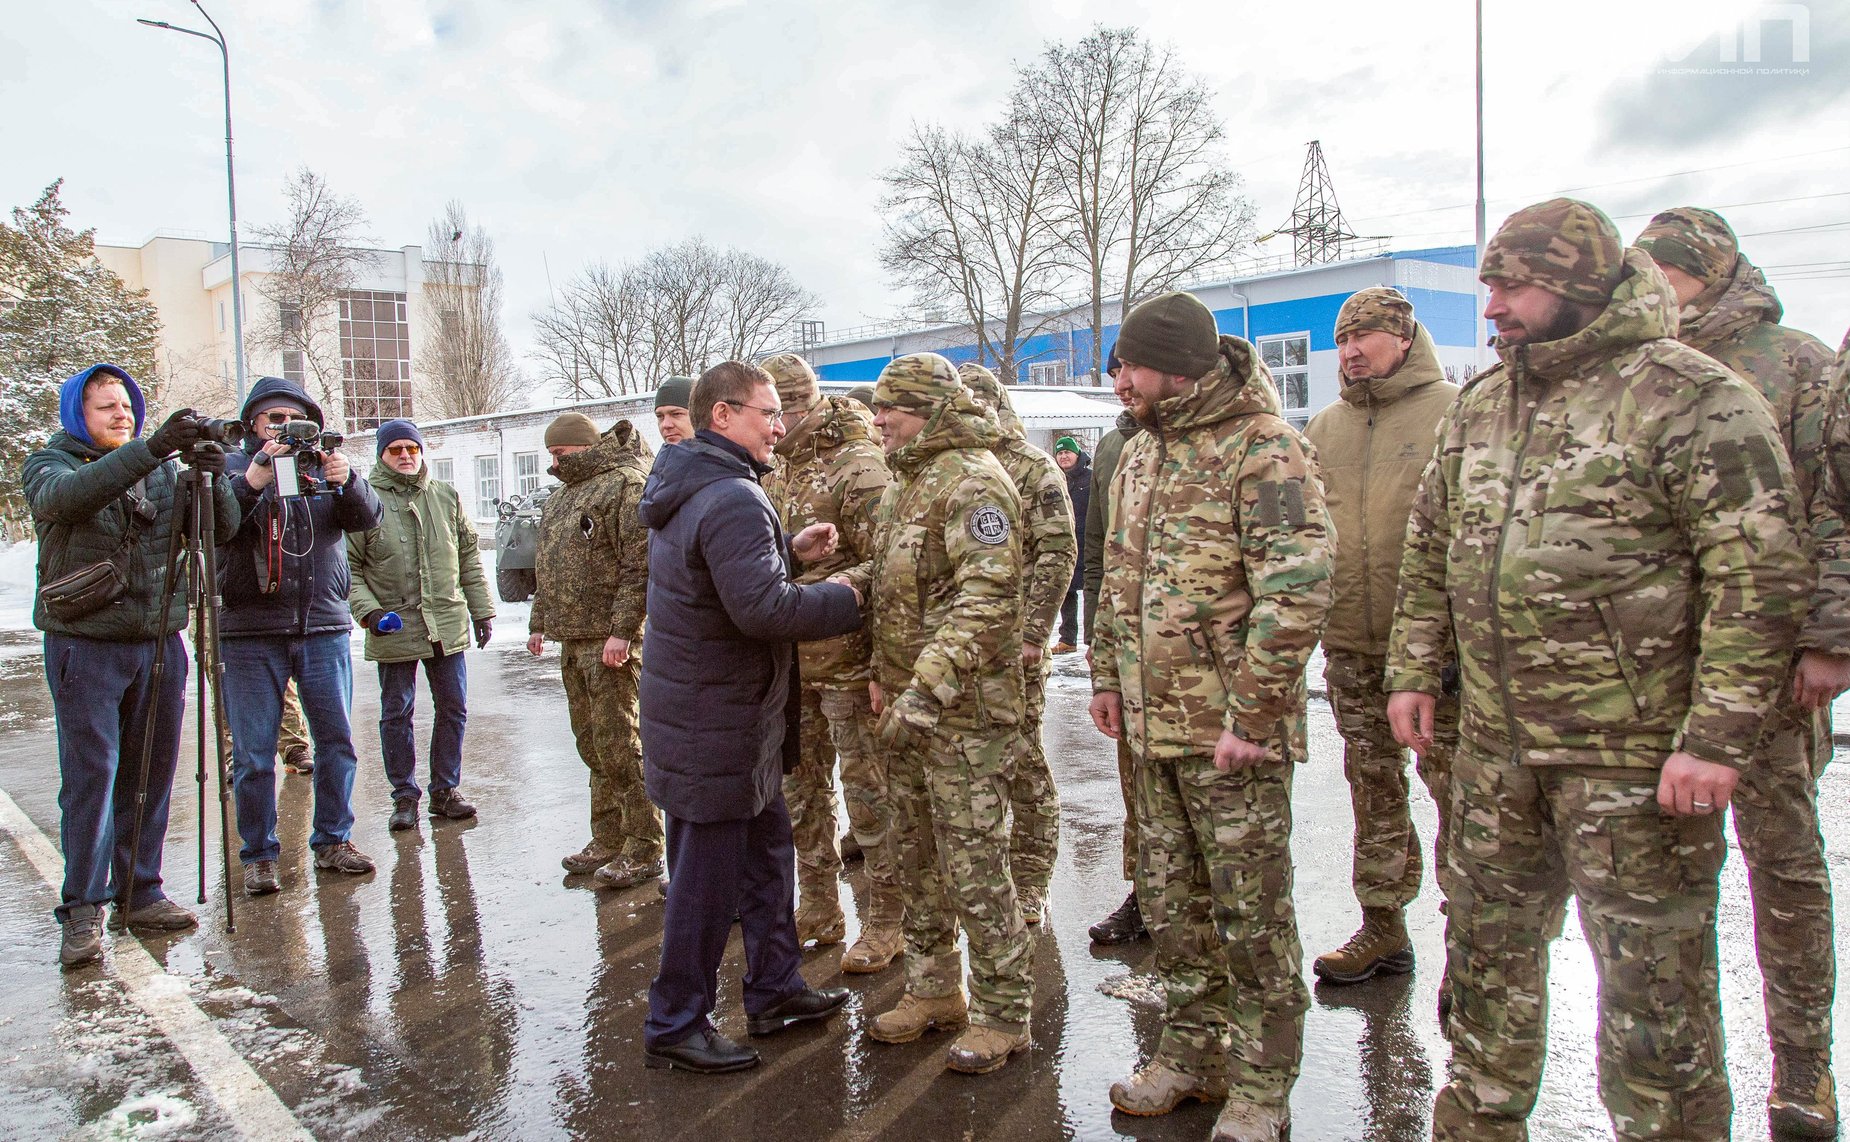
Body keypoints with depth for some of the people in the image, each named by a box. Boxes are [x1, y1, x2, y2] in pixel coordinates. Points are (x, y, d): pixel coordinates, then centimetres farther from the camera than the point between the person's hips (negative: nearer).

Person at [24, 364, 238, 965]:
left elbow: (222, 527, 1)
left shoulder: (163, 468, 11)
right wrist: (150, 448, -36)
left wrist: (212, 478, -19)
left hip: (160, 643, 4)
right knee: (90, 774, -4)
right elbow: (66, 494, -23)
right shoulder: (49, 463, 1)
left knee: (152, 774, 8)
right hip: (84, 643, -3)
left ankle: (139, 894, 19)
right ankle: (82, 910, 5)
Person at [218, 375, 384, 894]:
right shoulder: (232, 467, 5)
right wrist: (252, 480, -26)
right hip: (250, 634, -2)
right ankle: (258, 855, 15)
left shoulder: (325, 466, 11)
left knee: (337, 741, 6)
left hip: (324, 627, 2)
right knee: (254, 753, 3)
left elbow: (367, 518, -3)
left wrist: (347, 481, -23)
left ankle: (333, 842, 20)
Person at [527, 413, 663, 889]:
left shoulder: (626, 483, -9)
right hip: (572, 640, 9)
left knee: (620, 746, -6)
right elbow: (548, 567, 29)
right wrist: (539, 622, 25)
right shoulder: (562, 496, 22)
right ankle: (607, 841, 23)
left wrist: (621, 629, -22)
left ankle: (644, 851, 3)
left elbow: (640, 564, -18)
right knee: (592, 745, 13)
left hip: (610, 640, -9)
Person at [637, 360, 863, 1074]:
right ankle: (674, 1028, 18)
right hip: (714, 726, -11)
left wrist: (791, 553, 7)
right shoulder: (733, 499, -23)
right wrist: (843, 601, -16)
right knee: (708, 877, 2)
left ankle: (775, 990, 34)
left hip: (718, 714, 11)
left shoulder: (690, 489, 11)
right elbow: (762, 610, -31)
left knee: (766, 848, 21)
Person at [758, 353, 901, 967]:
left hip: (846, 662, -8)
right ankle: (818, 910, 32)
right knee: (799, 788, 17)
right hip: (790, 663, 8)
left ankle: (886, 922, 17)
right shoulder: (775, 470, 12)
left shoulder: (858, 466, -14)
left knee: (868, 791, 2)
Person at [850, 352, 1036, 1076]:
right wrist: (884, 676, 17)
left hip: (964, 711, -10)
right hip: (909, 705, 10)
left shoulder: (973, 480, -14)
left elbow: (987, 596, -25)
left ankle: (1001, 1015, 14)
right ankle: (933, 990, 33)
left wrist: (928, 687, -31)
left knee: (974, 866, -1)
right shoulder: (909, 482, 17)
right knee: (919, 859, 18)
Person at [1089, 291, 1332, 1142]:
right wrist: (1107, 674, 17)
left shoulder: (1262, 448, -12)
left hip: (1230, 729, -8)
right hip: (1154, 723, 8)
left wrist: (1251, 715, -21)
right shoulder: (1141, 453, 14)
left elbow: (1298, 587, -20)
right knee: (1170, 900, 17)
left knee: (1251, 912, 5)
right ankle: (1192, 1050, 35)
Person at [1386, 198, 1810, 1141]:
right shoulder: (1475, 408, 11)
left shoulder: (1691, 398, -9)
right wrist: (1413, 672, 11)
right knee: (1486, 943, 19)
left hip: (1634, 755, -6)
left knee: (1652, 977, 5)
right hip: (1493, 748, 7)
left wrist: (1717, 736, -18)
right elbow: (1428, 552, 17)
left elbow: (1759, 578, -14)